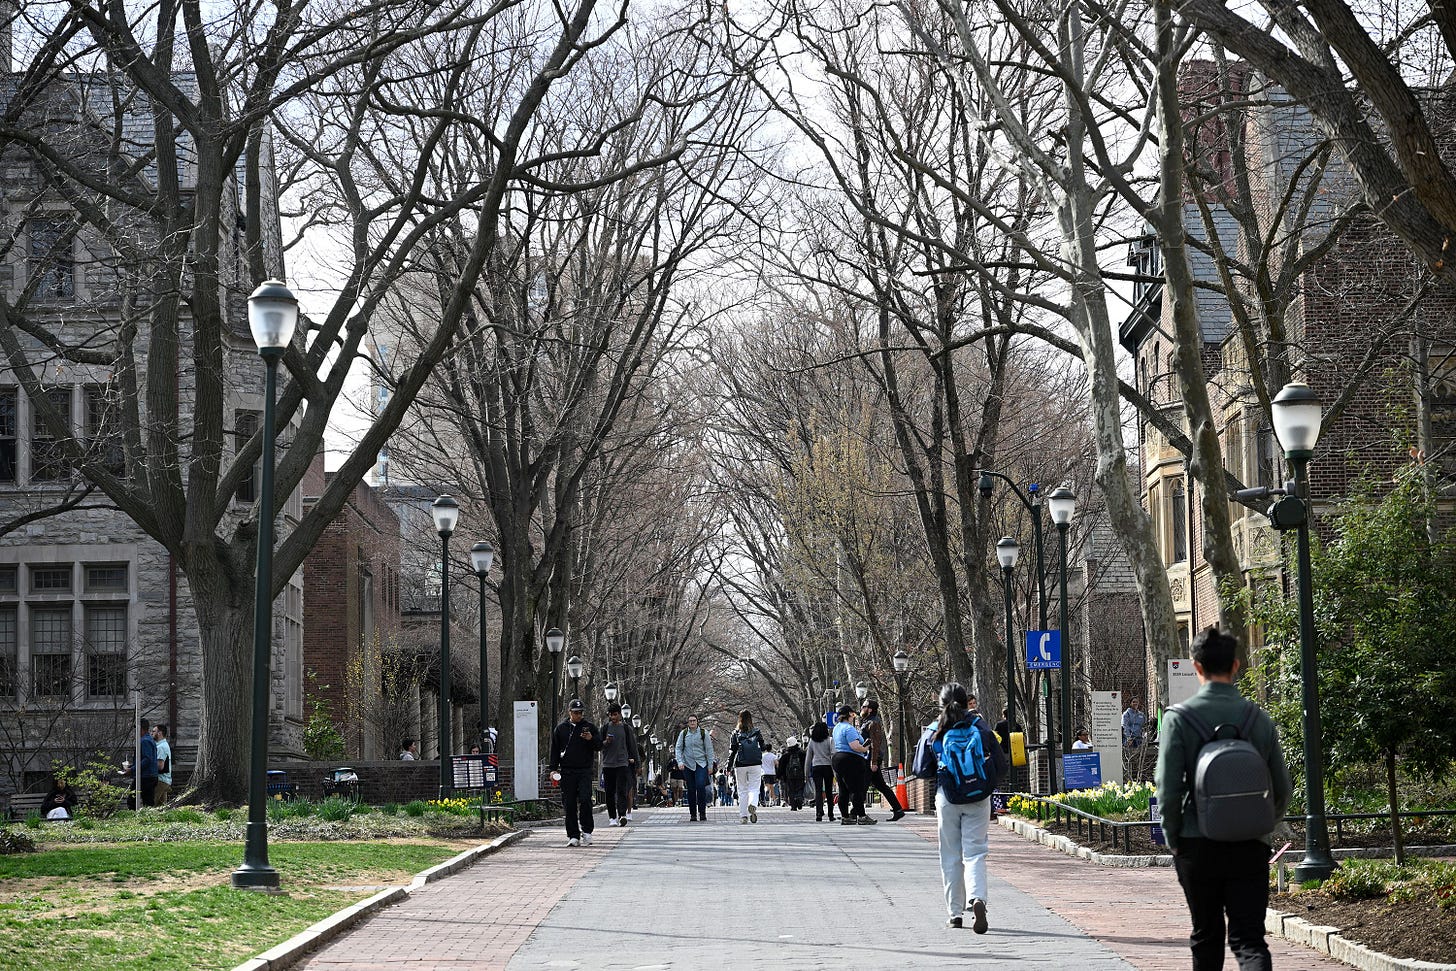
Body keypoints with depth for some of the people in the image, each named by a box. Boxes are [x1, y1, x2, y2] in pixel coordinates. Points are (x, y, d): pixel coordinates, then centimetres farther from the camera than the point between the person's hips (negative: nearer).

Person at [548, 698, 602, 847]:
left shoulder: (590, 727, 8)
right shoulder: (560, 729, 11)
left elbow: (599, 746, 7)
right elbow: (555, 750, 13)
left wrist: (591, 739, -14)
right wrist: (553, 768, 4)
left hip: (585, 771, -1)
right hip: (567, 772, 1)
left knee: (585, 800, -14)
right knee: (570, 804, 0)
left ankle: (586, 831, -3)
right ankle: (573, 836, 5)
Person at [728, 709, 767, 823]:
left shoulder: (735, 733, -1)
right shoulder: (757, 732, 0)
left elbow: (732, 751, -2)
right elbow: (763, 748, 4)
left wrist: (729, 766, 3)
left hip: (740, 766, 0)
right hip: (755, 765, 0)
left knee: (742, 790, 10)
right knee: (754, 788, 2)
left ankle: (743, 815, 7)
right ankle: (753, 805, -28)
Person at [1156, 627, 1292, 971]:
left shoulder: (1178, 718, -8)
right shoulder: (1259, 718, 0)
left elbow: (1168, 789, -11)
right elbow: (1282, 789, 4)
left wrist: (1173, 840, 3)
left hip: (1198, 847, -1)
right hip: (1251, 847, 1)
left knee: (1207, 936, 15)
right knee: (1249, 937, 1)